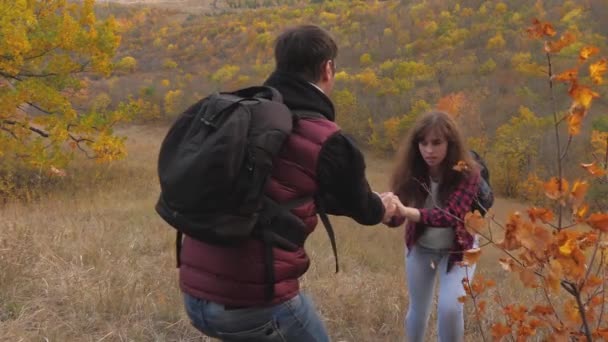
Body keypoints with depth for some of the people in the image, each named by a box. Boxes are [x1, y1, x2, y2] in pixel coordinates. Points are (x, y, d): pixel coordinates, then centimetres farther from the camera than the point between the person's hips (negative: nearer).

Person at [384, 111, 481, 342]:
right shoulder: (410, 171, -20)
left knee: (450, 308, -19)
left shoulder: (467, 173, -27)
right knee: (418, 309, 14)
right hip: (420, 247, 3)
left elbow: (451, 215, -40)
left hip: (457, 249, -2)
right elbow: (397, 218, -22)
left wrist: (408, 212, -55)